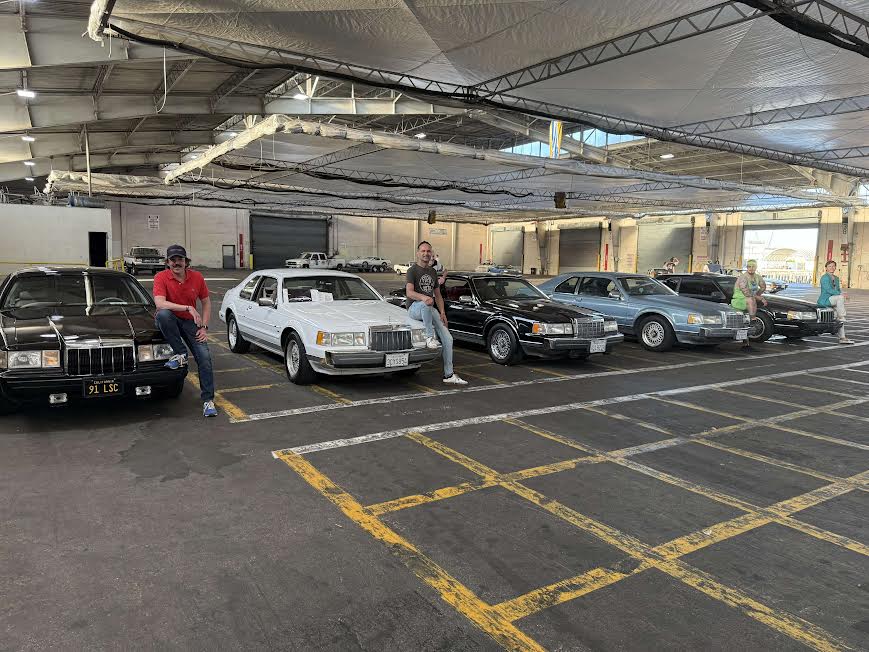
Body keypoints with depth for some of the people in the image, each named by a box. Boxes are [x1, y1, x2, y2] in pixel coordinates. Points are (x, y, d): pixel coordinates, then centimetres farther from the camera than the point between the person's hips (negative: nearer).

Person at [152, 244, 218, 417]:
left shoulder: (197, 277, -5)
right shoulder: (161, 277, -14)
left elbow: (206, 302, 6)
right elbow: (160, 303, -29)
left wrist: (204, 327, -3)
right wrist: (188, 308, -34)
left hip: (190, 321, 2)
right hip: (170, 320, -2)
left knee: (204, 356, -12)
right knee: (163, 314, -38)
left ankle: (208, 400, -4)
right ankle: (181, 354, -21)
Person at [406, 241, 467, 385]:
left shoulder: (432, 271, 19)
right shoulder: (413, 270, -3)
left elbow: (438, 295, 21)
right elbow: (409, 292, -18)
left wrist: (442, 313, 6)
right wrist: (423, 297, -38)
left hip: (430, 310, 6)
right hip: (414, 308, -6)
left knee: (447, 339, -6)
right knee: (425, 304, -43)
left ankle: (449, 375, -1)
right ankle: (429, 337, -31)